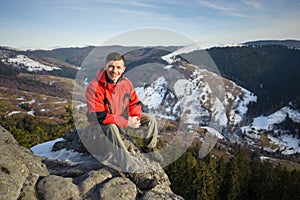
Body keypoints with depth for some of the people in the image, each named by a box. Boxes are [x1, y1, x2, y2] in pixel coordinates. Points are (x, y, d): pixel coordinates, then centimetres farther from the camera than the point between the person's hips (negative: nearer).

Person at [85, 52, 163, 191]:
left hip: (124, 118, 6)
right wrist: (126, 123, -31)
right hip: (101, 125, -6)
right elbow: (98, 117, -29)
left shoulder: (126, 83, -6)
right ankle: (134, 173, -40)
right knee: (112, 129, -40)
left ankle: (148, 148, 24)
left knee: (150, 119, -2)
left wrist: (135, 117, -17)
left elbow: (135, 103, 6)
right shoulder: (94, 87, -25)